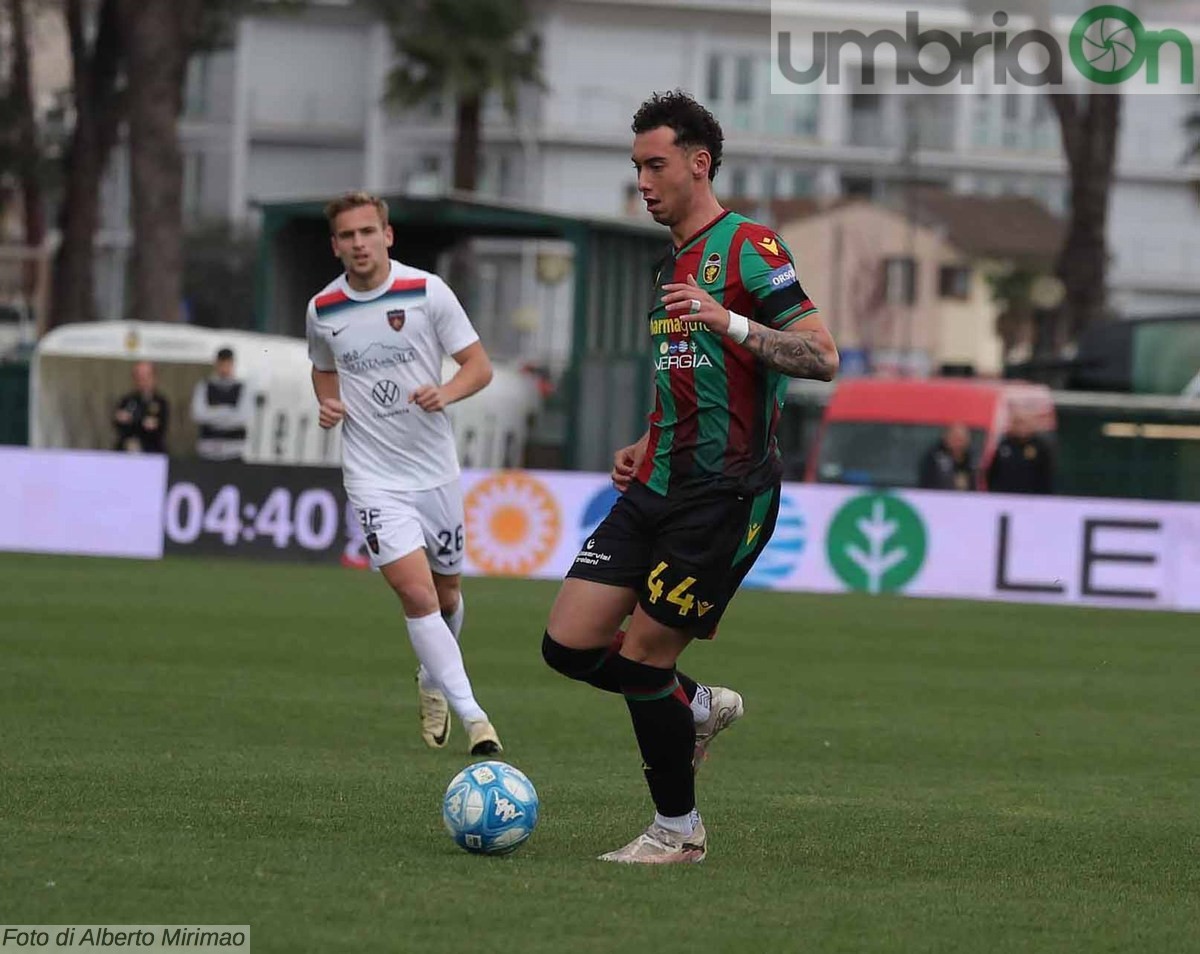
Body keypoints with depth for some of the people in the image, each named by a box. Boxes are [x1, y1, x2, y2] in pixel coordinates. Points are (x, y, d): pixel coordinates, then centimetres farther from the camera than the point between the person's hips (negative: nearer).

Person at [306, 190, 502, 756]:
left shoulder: (427, 292, -7)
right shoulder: (322, 310, 0)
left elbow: (479, 365, -2)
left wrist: (446, 393, -22)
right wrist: (328, 403, -1)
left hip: (435, 468, 1)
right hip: (374, 476, -1)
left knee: (446, 594, 15)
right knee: (416, 594, -16)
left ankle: (432, 683, 44)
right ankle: (470, 715, -13)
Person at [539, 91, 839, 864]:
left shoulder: (747, 247, -9)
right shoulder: (676, 263, 19)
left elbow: (822, 356, -18)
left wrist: (727, 320, -29)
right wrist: (645, 448, 16)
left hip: (725, 494, -9)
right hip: (661, 486, 9)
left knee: (644, 651, -7)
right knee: (569, 643, 0)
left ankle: (679, 831, 10)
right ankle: (700, 707, 25)